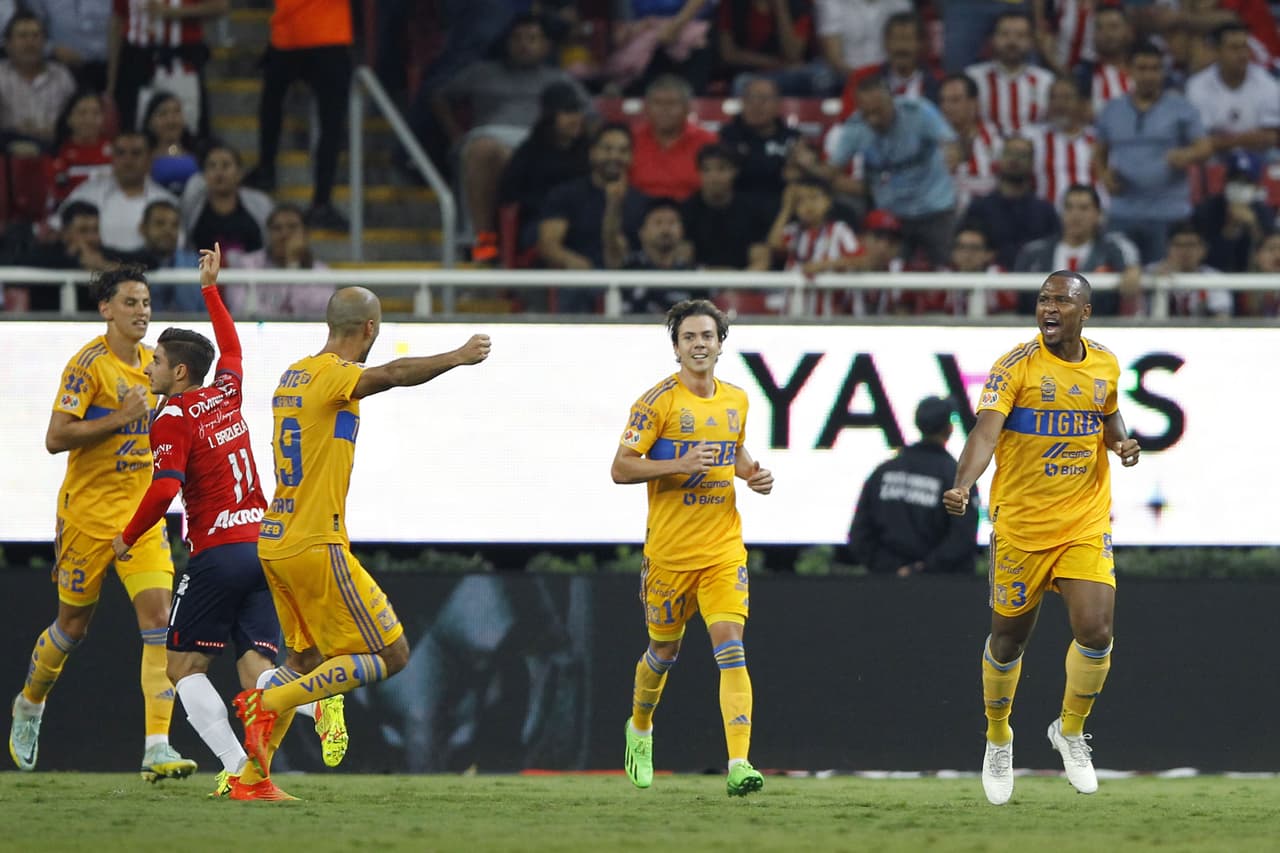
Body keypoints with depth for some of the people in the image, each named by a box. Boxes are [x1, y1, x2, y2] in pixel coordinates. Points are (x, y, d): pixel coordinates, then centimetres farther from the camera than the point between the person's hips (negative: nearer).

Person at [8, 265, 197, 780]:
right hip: (88, 513, -5)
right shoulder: (88, 365, -13)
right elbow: (56, 438, -20)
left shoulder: (150, 363, 9)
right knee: (73, 624, 9)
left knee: (158, 615, -12)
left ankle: (157, 748, -18)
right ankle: (29, 706, 39)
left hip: (142, 515, 5)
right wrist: (120, 418, -23)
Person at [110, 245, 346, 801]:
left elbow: (165, 488, -19)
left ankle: (239, 771, -8)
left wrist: (127, 538, -5)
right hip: (265, 545, 6)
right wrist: (210, 288, 47)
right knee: (257, 672, 1)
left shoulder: (174, 418, -7)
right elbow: (230, 344, 35)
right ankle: (320, 702, -32)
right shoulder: (227, 393, 13)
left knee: (184, 665, 7)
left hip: (218, 553, -6)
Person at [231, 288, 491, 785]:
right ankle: (270, 702, -10)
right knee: (391, 656, -2)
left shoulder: (294, 374, 12)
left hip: (274, 542, 9)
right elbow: (390, 375, -33)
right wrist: (459, 357, -25)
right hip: (316, 546, -9)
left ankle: (252, 776, 16)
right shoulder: (335, 375, -14)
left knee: (306, 659, 21)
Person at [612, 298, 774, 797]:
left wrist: (751, 473, 4)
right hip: (669, 548, -2)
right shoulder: (658, 401, -8)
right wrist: (679, 465, -24)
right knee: (664, 651, 13)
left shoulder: (736, 400, 7)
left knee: (731, 647, -14)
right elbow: (621, 468, -10)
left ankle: (738, 765, -21)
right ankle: (640, 728, 44)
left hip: (723, 549, 2)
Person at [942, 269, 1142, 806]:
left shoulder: (1105, 366, 4)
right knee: (1008, 638, 8)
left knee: (1095, 630, -12)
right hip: (1021, 522, -3)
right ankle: (998, 737, 34)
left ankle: (1071, 730, 13)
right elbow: (986, 429, -24)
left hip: (1085, 523, 3)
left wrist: (1122, 444, 1)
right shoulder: (1017, 365, -12)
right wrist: (964, 484, -41)